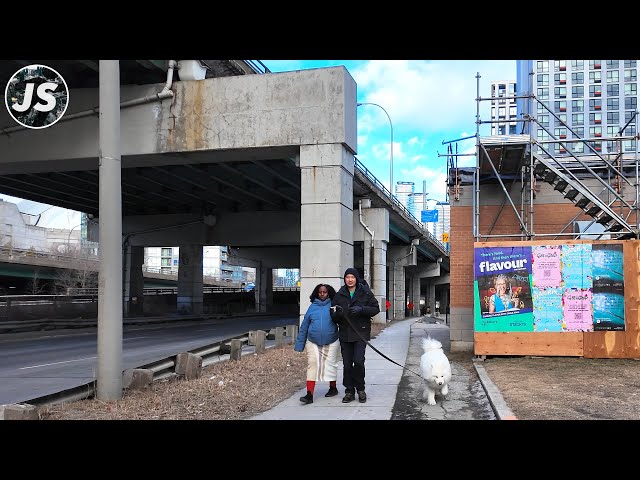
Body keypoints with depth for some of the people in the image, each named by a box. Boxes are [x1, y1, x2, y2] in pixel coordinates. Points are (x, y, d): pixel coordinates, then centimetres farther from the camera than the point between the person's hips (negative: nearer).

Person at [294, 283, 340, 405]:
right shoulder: (312, 307, 5)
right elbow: (304, 326, 9)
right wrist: (299, 344, 10)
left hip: (331, 342, -1)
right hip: (313, 342, 1)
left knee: (330, 365, 10)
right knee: (312, 365, -6)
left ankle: (333, 388, 32)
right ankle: (309, 394, -7)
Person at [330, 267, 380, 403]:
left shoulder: (365, 292, 0)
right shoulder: (339, 295, 8)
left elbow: (376, 308, 1)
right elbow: (334, 315, 10)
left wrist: (361, 309, -15)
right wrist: (337, 313, -14)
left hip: (361, 333, -3)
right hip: (345, 334, 3)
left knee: (358, 361, -13)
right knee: (347, 364, 4)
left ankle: (360, 389, 7)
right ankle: (349, 391, 15)